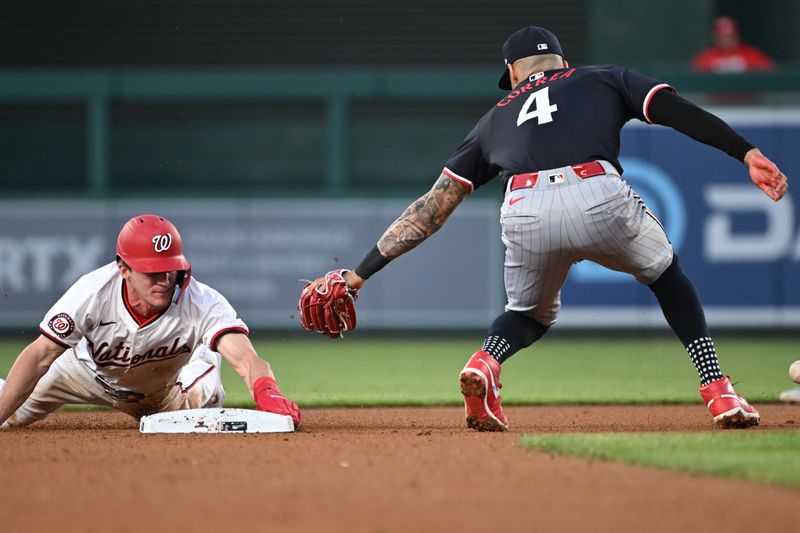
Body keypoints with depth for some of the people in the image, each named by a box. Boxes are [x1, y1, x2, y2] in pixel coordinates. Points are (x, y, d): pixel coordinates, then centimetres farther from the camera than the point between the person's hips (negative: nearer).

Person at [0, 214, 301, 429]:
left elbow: (245, 359, -54)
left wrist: (266, 392, -78)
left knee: (203, 401, -22)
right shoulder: (93, 292, -37)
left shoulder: (203, 304, -39)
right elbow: (40, 356, -34)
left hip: (167, 385, 1)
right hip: (92, 372, -1)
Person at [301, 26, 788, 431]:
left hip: (525, 214, 1)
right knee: (666, 274, 29)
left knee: (531, 313, 31)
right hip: (599, 198, -1)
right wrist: (747, 153, 5)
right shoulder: (605, 80, 32)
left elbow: (433, 206, 28)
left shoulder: (497, 118, 35)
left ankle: (484, 363, -1)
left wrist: (361, 273, 29)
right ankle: (719, 394, 15)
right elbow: (676, 110, 13)